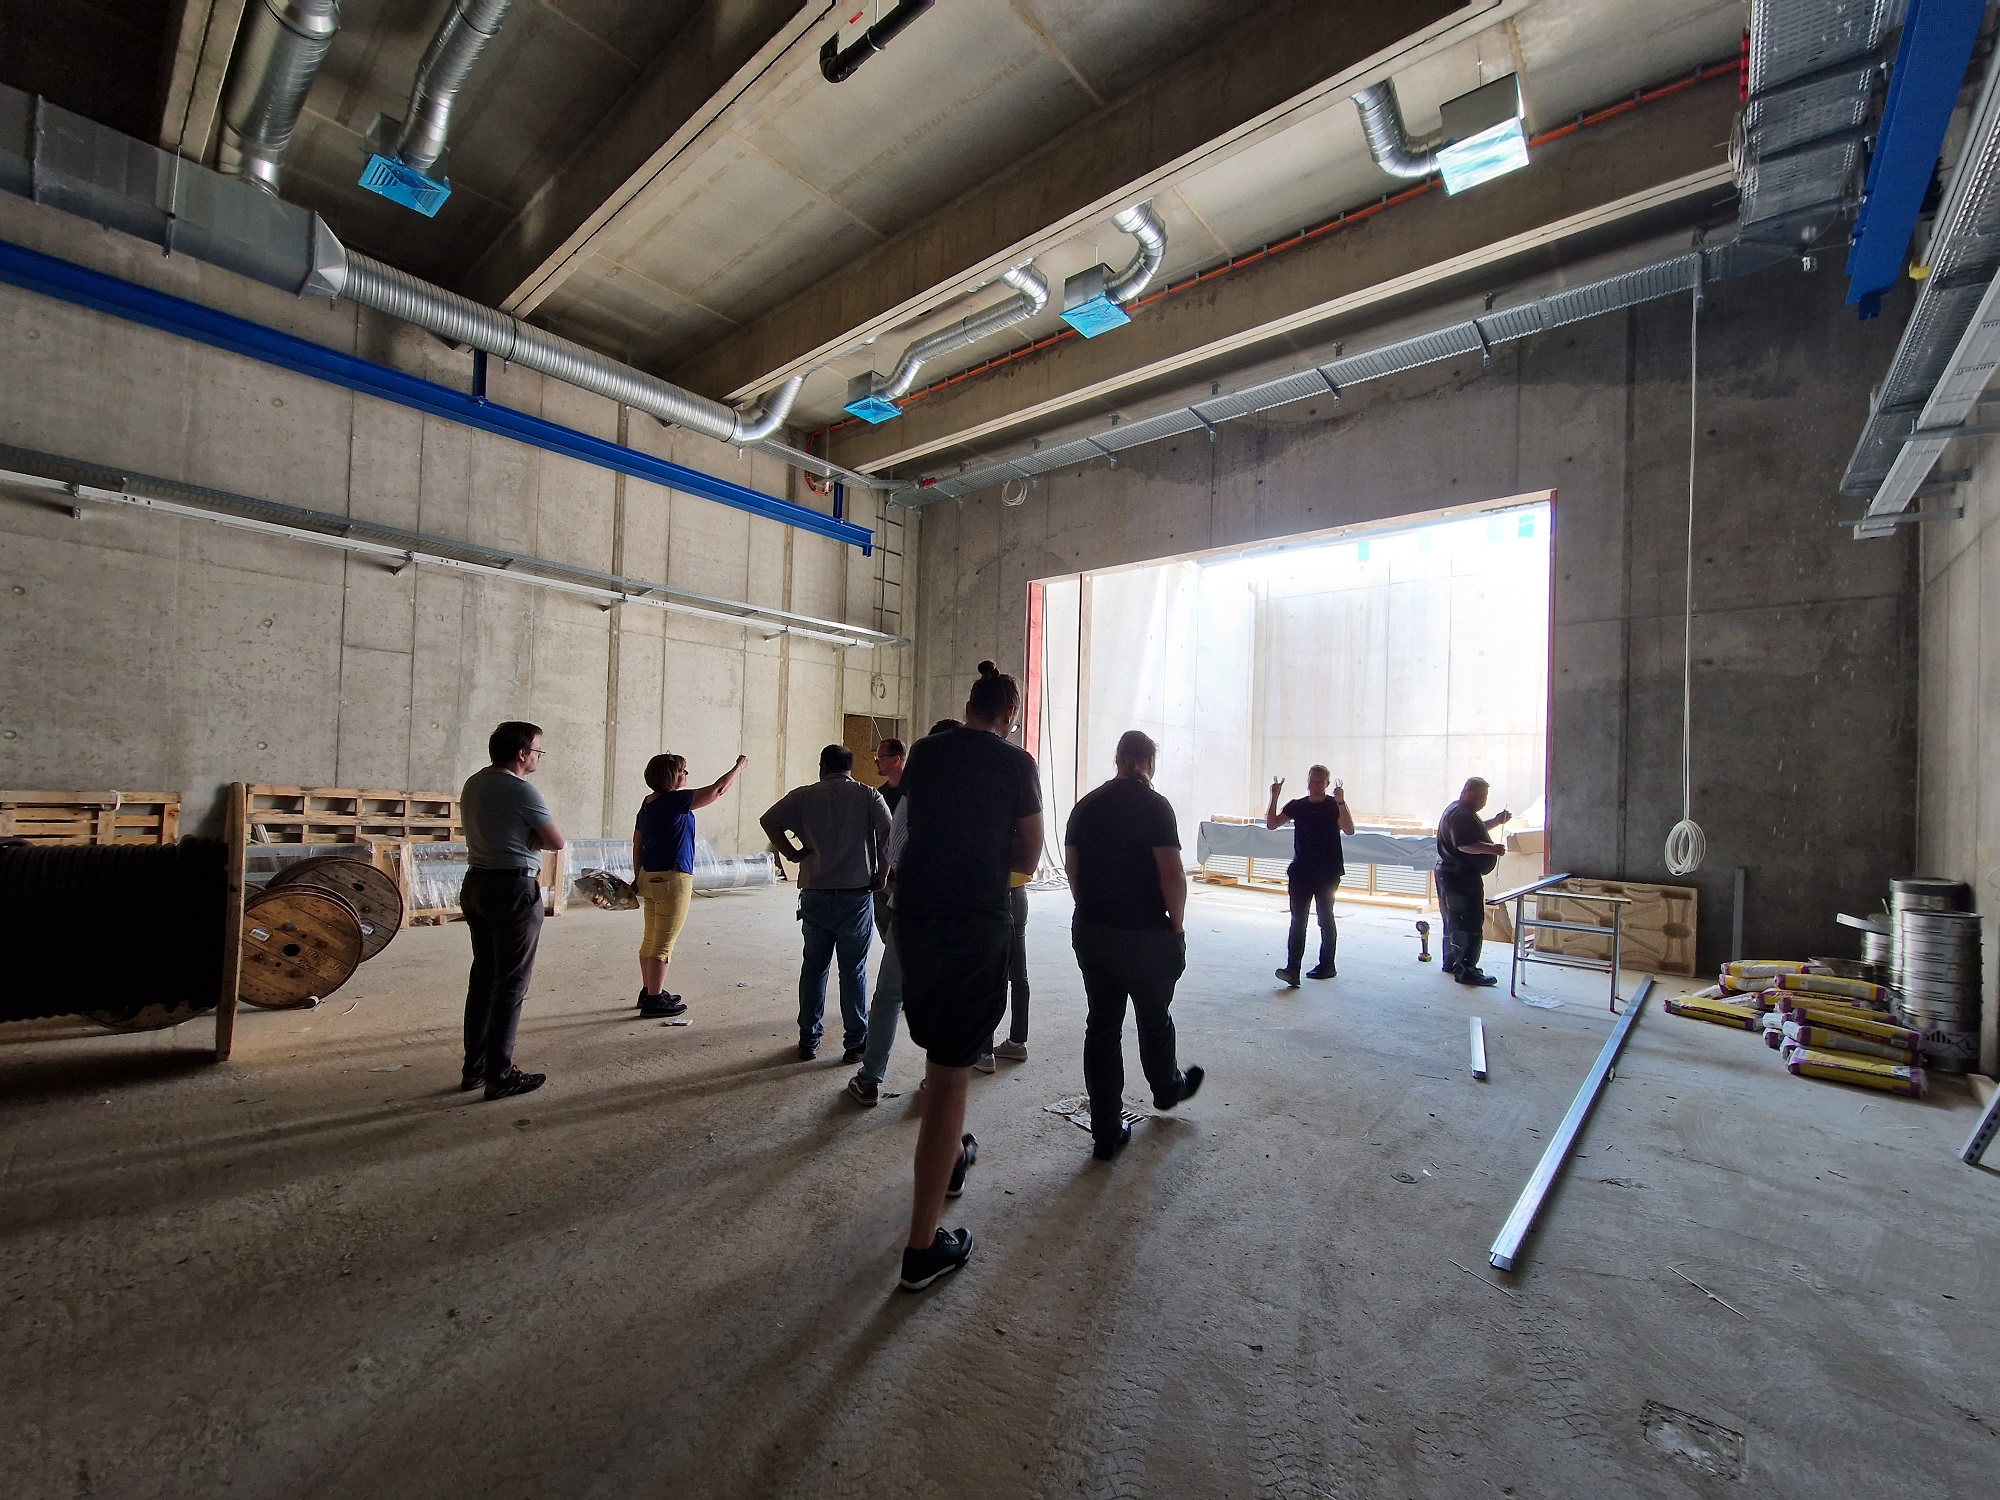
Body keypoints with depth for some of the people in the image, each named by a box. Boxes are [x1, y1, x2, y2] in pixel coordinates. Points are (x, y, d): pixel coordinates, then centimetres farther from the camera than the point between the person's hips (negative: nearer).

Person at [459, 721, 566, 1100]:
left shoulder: (473, 783, 9)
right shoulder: (521, 791, -17)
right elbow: (557, 841, -11)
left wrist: (526, 837, 0)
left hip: (475, 884, 9)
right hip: (514, 890, -9)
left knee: (483, 977, 17)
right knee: (511, 985, -1)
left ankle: (474, 1068, 25)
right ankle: (499, 1076, 5)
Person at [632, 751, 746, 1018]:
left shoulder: (647, 804, 10)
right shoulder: (676, 801, -15)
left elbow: (637, 845, 15)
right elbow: (717, 789, -12)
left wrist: (638, 877, 22)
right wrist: (740, 766, 2)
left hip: (649, 877, 9)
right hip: (672, 879, -9)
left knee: (651, 939, 17)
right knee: (664, 943, -2)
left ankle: (648, 992, 28)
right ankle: (654, 1001, 4)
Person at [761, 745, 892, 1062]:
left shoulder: (804, 796, 3)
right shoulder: (868, 795, -1)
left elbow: (769, 821, -8)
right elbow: (889, 834, -13)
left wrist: (792, 853, -2)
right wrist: (881, 876, -4)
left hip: (816, 895, 1)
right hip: (857, 894, -1)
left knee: (814, 967, 14)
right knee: (854, 970, 8)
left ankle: (809, 1041, 22)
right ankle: (856, 1042, 15)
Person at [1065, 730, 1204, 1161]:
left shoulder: (1086, 805, 4)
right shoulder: (1154, 805, -13)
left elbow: (1071, 865, 9)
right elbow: (1172, 873, -19)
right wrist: (1176, 923, -7)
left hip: (1090, 932, 4)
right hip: (1146, 935, -4)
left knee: (1101, 1025, 10)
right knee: (1154, 1018, 19)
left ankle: (1106, 1132, 16)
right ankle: (1167, 1089, 45)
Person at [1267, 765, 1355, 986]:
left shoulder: (1335, 806, -2)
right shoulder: (1297, 806, 6)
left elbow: (1349, 829, -17)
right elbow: (1272, 824, 0)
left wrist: (1341, 802, -28)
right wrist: (1274, 798, -11)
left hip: (1327, 872, -2)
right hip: (1301, 871, 2)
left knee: (1325, 918, 11)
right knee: (1298, 920, -5)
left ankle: (1327, 965, 25)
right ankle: (1292, 970, -10)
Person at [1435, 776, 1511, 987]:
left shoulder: (1462, 811, 17)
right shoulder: (1461, 814, -19)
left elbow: (1476, 831, 31)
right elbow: (1465, 844, -28)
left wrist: (1496, 821, 20)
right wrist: (1492, 849, -26)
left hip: (1449, 875, 12)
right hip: (1462, 877, -12)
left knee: (1454, 920, 19)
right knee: (1471, 924, -8)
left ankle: (1452, 962, 29)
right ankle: (1466, 971, -6)